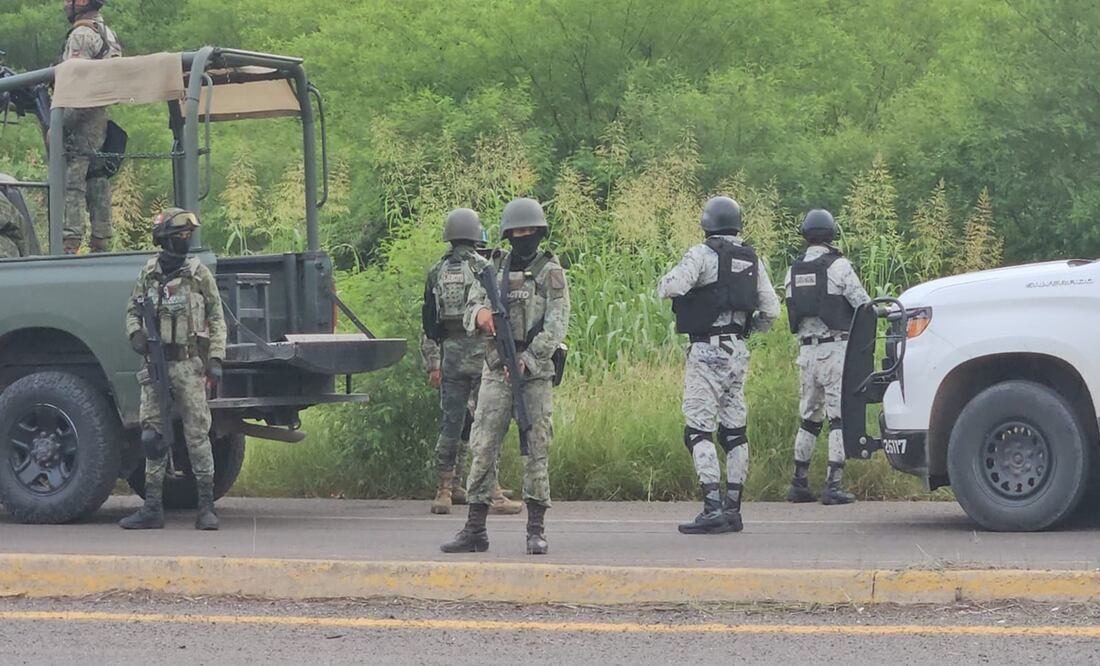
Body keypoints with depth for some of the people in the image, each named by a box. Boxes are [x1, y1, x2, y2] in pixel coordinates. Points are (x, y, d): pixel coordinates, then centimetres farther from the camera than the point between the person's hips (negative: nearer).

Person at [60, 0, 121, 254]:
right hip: (102, 120, 9)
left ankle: (70, 245, -19)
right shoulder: (108, 34, 19)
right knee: (98, 184, 10)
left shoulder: (81, 35, -11)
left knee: (72, 184, -12)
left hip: (82, 122, -9)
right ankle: (101, 244, 11)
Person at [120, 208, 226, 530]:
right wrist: (136, 333, -3)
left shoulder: (199, 274, 2)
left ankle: (206, 507, 0)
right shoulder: (148, 274, 9)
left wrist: (216, 358, -7)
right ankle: (153, 509, 7)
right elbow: (133, 310, 18)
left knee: (197, 435, -4)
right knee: (153, 437, 3)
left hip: (189, 366, -3)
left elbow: (216, 319, 2)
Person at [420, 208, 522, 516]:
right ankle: (491, 491, -6)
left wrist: (432, 364, 12)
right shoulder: (484, 269, -4)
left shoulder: (436, 273, 10)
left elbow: (428, 323, 10)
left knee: (452, 422, 9)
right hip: (481, 351, -4)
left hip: (450, 353, 4)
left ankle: (445, 489, 11)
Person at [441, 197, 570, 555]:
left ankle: (537, 529, 2)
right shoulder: (495, 270, 14)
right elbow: (471, 308, 11)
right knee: (483, 448, -1)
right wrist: (480, 313, -14)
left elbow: (557, 324, -6)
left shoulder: (550, 272, 2)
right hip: (497, 371, 3)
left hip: (536, 371, -3)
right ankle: (475, 529, 1)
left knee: (537, 449, -3)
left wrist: (528, 358, -16)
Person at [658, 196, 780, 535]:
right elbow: (771, 309, 12)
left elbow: (673, 287, -22)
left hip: (707, 351, -7)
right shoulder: (752, 260, 12)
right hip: (738, 351, 7)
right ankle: (732, 508, 12)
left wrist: (664, 283, 1)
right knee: (734, 430, 11)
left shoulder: (702, 254, -9)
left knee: (698, 430, -8)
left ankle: (713, 508, -18)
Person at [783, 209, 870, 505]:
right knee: (840, 417, -4)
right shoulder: (837, 266, -9)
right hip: (836, 347, -6)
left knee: (809, 417, 17)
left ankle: (799, 484, 18)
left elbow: (792, 311, 13)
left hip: (806, 349, 6)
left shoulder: (793, 271, 10)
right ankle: (832, 486, -10)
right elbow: (863, 304, -10)